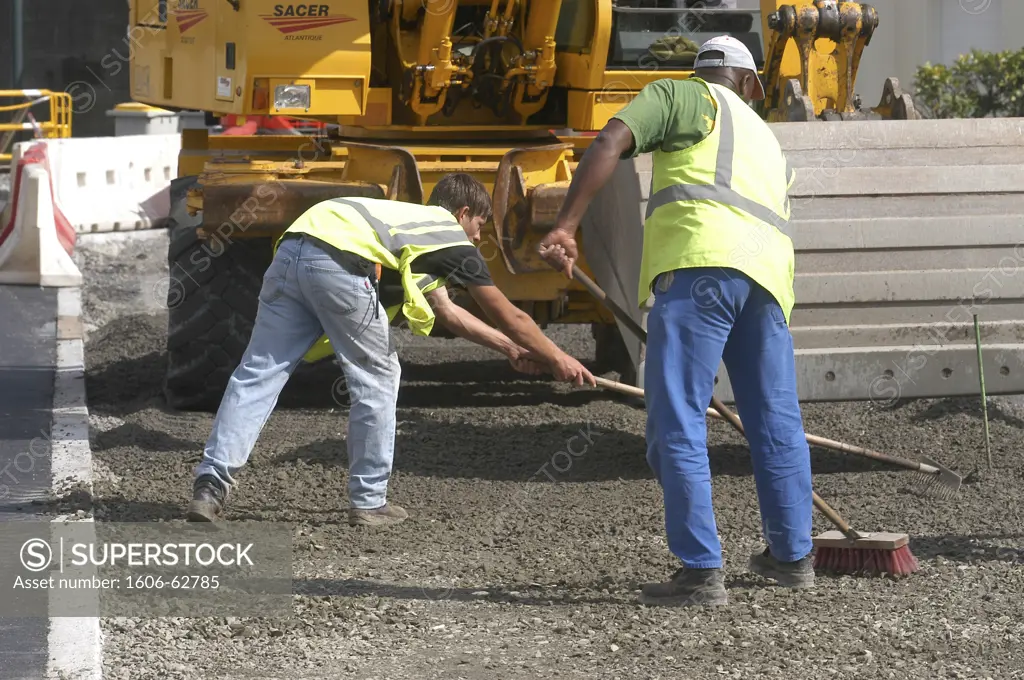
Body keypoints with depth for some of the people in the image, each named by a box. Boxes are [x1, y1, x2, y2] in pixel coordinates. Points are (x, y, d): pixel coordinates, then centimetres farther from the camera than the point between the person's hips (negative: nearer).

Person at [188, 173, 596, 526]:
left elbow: (447, 313, 51)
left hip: (291, 252, 7)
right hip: (341, 265, -7)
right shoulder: (453, 240, 21)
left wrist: (509, 348, 57)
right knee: (376, 380, 9)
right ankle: (368, 502, 14)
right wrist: (557, 359, 39)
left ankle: (211, 483, -7)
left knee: (258, 374, 3)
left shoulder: (411, 222, 42)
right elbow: (508, 317, 26)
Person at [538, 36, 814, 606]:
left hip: (700, 262, -7)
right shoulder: (768, 141, 35)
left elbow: (610, 144, -1)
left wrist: (566, 226, -8)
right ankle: (792, 556, 34)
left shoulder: (684, 97, 16)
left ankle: (702, 571, -10)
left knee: (678, 425, -5)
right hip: (768, 275, 7)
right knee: (777, 423, 19)